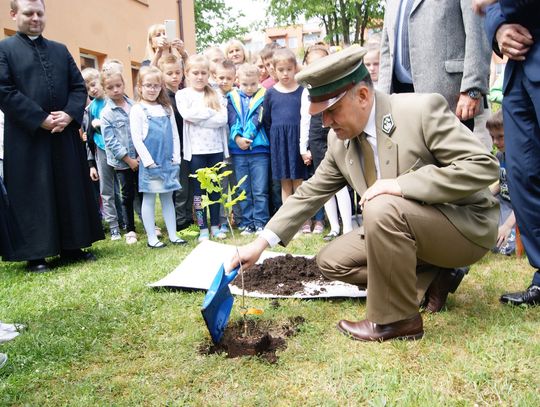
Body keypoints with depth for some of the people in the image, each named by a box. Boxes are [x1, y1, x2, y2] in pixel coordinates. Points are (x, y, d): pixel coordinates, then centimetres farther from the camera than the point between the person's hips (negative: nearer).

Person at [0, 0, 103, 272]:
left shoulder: (61, 50, 16)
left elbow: (79, 86, 11)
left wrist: (69, 114, -8)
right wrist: (41, 119, -16)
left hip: (65, 134, 5)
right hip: (27, 137, -4)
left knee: (71, 191, 8)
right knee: (32, 195, 0)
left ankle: (71, 247, 19)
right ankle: (35, 254, 9)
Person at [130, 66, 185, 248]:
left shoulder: (166, 108, 12)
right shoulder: (137, 110, -3)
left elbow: (174, 134, 12)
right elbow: (136, 138, -9)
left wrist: (176, 156, 3)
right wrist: (148, 161, -14)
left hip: (169, 162, 5)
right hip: (149, 163, -5)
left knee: (167, 198, 11)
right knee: (149, 199, 4)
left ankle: (173, 235, 18)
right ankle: (152, 238, 11)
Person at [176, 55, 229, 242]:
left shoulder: (215, 95, 9)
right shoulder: (182, 94, 3)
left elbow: (223, 119, -5)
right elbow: (187, 114, -15)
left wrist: (197, 118, -11)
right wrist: (212, 113, -8)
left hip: (216, 148, 2)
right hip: (196, 149, -2)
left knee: (215, 188, 9)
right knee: (198, 189, 4)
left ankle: (215, 226, 19)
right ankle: (203, 228, 12)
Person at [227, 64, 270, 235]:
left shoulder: (263, 97, 3)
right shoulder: (232, 98, 10)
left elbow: (258, 119, -7)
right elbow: (231, 120, 1)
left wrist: (247, 137, -16)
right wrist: (237, 138, -14)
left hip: (259, 149, -2)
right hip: (237, 151, 3)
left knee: (260, 190, -1)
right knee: (243, 191, 8)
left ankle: (260, 223, 8)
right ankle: (247, 223, 16)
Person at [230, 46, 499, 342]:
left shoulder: (422, 109, -22)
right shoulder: (339, 140, -3)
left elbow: (483, 165, -26)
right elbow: (310, 193, 3)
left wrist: (401, 185, -33)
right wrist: (261, 242, -4)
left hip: (465, 227, -7)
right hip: (401, 229, 7)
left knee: (383, 208, -33)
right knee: (330, 260, 1)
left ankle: (396, 319, -14)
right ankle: (429, 280, 5)